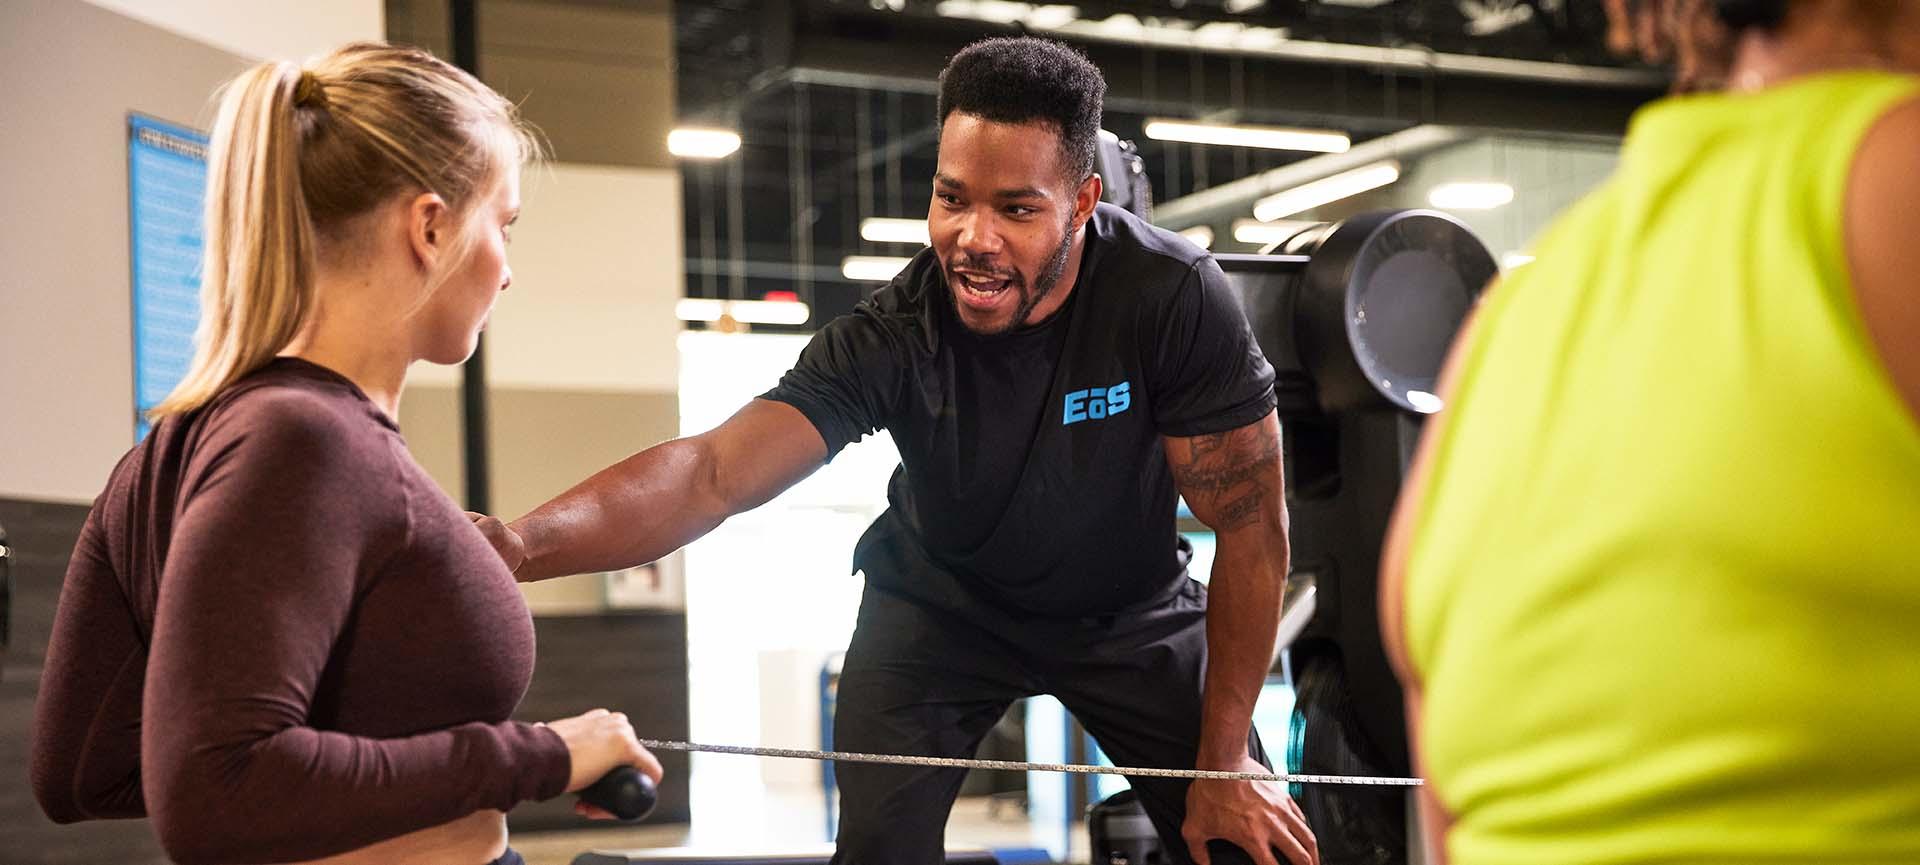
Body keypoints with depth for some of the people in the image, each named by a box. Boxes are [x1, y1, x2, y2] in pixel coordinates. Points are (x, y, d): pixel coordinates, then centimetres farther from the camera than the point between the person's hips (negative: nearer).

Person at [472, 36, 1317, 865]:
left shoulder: (1175, 298, -30)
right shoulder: (887, 338, -29)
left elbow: (1251, 526, -21)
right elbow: (712, 473, -39)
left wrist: (1225, 762, -18)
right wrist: (524, 543, -59)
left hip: (1128, 611, 1)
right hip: (943, 605, 0)